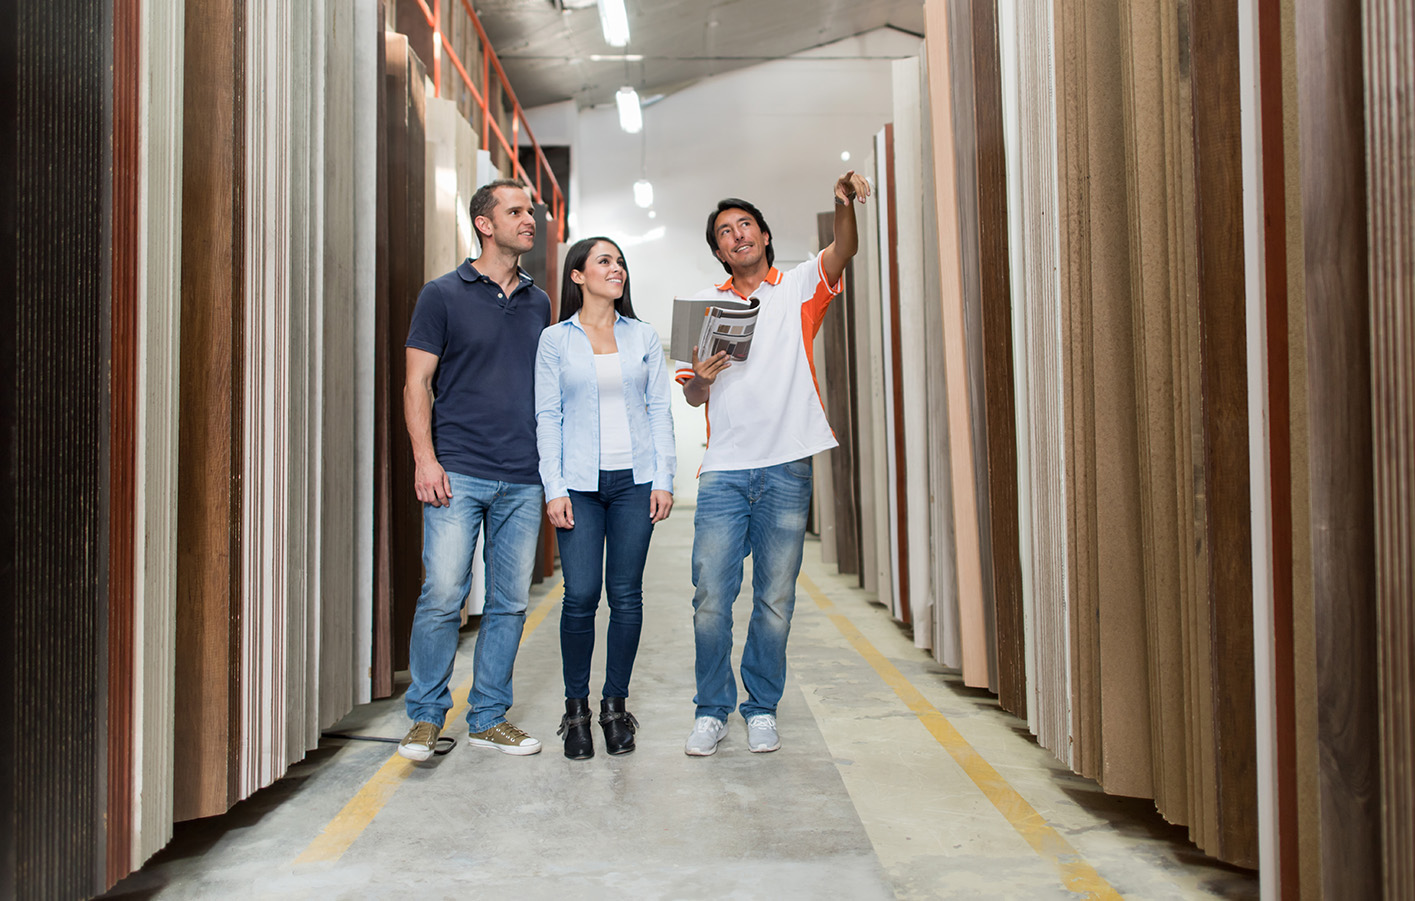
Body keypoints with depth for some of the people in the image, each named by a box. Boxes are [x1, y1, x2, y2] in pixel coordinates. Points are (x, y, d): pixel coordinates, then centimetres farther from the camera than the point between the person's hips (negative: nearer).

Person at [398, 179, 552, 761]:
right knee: (443, 594, -7)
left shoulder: (538, 303, 15)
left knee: (510, 602, 6)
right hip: (458, 472, -4)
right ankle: (426, 716, 10)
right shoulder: (444, 294, 2)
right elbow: (417, 382, -1)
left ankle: (488, 717, 18)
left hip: (522, 479, 4)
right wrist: (425, 457, -11)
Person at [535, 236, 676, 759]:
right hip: (579, 481, -2)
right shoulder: (555, 340, 5)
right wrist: (554, 489, -6)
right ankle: (576, 710, 10)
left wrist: (663, 479, 0)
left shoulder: (643, 337, 11)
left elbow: (659, 410, 9)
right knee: (581, 596, -6)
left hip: (634, 480, 2)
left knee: (626, 595, 2)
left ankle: (615, 706, 16)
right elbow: (547, 416, 2)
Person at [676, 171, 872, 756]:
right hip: (724, 469, 1)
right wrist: (701, 377, -10)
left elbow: (843, 252, -11)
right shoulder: (706, 304, 13)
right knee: (711, 597, -3)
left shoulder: (800, 287, 9)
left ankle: (761, 709, 20)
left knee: (776, 599, 5)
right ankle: (712, 710, 13)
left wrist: (845, 205, -30)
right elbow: (691, 396, 13)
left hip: (787, 469, -1)